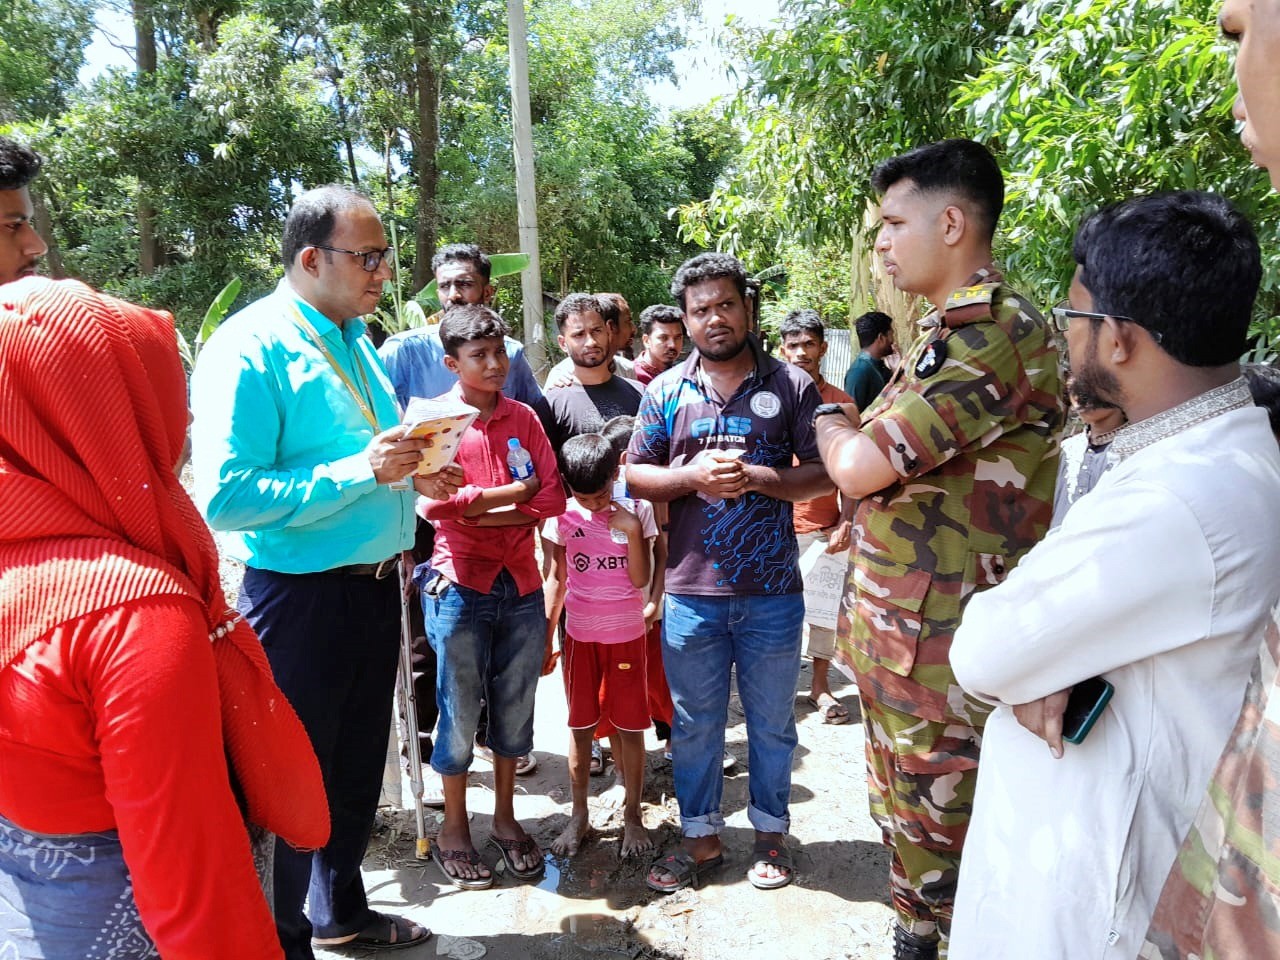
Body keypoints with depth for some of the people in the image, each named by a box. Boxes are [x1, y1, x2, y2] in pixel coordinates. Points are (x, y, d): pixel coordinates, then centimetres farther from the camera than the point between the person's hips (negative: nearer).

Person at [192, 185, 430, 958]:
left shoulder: (356, 340, 10)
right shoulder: (250, 346, -16)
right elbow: (225, 496, -25)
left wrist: (409, 464, 1)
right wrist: (360, 470, -26)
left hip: (375, 585, 8)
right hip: (303, 596, -8)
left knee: (358, 765, 22)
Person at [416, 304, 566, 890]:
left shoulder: (523, 418, 7)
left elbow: (553, 498, -1)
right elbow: (431, 502, -17)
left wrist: (479, 511, -12)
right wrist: (513, 492, -10)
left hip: (520, 583, 4)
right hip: (459, 584, -3)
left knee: (515, 706, 13)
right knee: (460, 710, 7)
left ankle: (505, 818, 32)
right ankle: (454, 827, 26)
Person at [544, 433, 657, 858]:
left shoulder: (637, 511, -8)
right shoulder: (562, 517, -5)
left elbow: (641, 579, -11)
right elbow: (556, 580, 3)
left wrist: (631, 530, -22)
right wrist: (546, 636, 3)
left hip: (627, 635, -1)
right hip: (580, 635, 1)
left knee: (629, 726, 6)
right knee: (580, 726, 10)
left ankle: (633, 814, 20)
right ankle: (579, 815, 23)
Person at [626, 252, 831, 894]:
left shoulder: (791, 385, 0)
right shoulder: (666, 392, 5)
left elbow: (824, 474, -3)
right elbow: (635, 476, 4)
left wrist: (757, 477, -17)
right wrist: (692, 475, -13)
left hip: (772, 591, -1)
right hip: (691, 592, 1)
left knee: (771, 721, 15)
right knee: (694, 723, 14)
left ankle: (771, 831, 36)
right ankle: (700, 837, 32)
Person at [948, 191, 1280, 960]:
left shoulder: (1175, 503, -32)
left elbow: (981, 655, -25)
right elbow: (1071, 591, 5)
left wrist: (1022, 662, -4)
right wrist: (1042, 662, -15)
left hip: (1085, 862, -8)